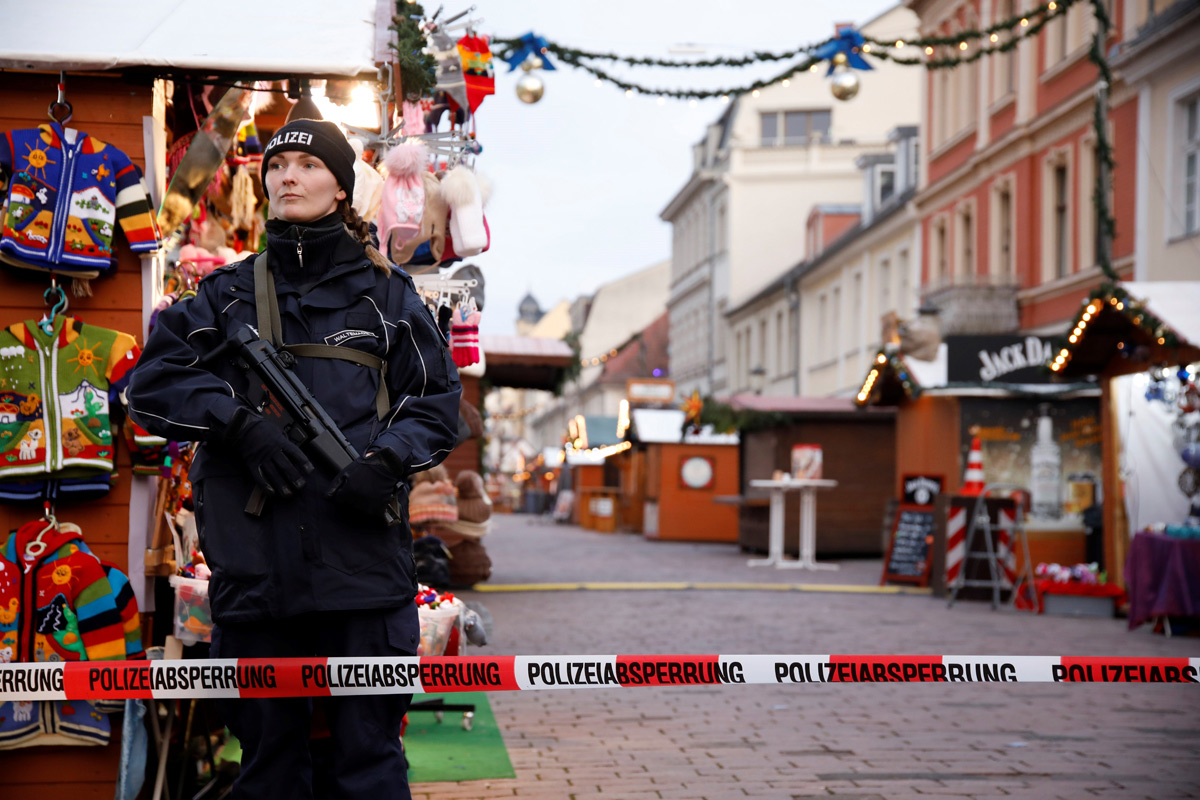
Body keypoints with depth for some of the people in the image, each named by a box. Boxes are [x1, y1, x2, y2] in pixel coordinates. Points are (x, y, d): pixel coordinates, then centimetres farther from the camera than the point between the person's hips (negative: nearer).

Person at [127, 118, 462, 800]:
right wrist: (240, 422, -9)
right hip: (254, 563, 2)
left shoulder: (386, 291, 11)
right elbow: (151, 381, 6)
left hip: (363, 558, -2)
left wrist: (387, 463, -9)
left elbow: (439, 400, 10)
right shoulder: (229, 294, 14)